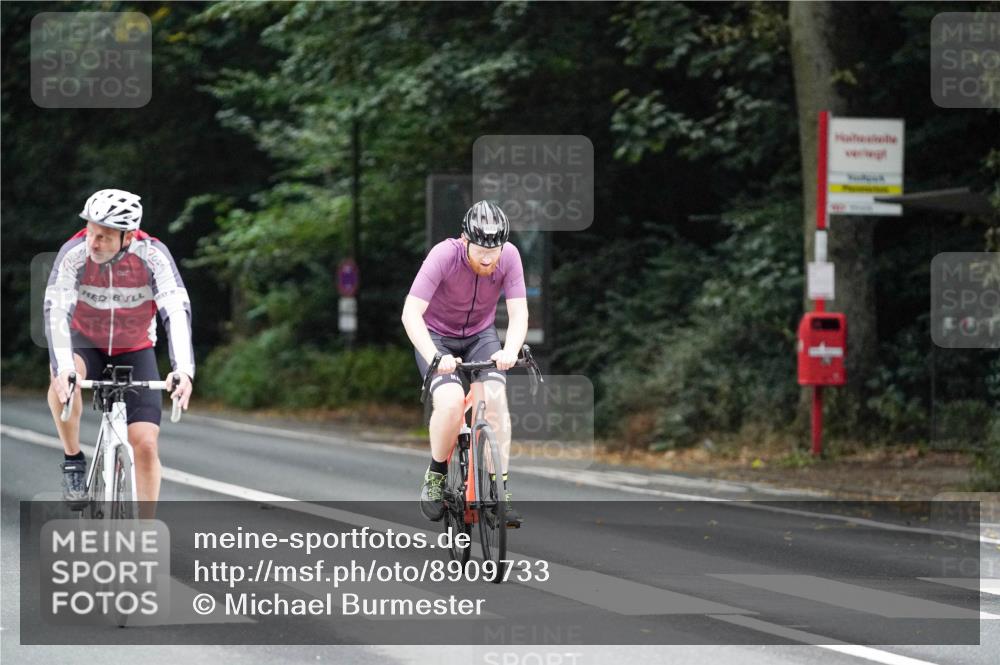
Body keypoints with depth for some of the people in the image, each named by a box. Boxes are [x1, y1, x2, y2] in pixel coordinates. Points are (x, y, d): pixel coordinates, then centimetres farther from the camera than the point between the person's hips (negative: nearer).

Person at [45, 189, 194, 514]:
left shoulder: (152, 255, -25)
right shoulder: (74, 254, -26)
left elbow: (177, 311, -33)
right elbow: (56, 312, -34)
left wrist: (184, 369, -49)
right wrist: (63, 368, -51)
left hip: (135, 351, 1)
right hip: (86, 344, -1)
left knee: (145, 444, -11)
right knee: (63, 381, -36)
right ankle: (73, 461, -14)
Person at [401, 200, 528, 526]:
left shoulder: (509, 257, -20)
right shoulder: (444, 255, -29)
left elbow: (518, 313, -21)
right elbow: (411, 313, -33)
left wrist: (510, 349, -43)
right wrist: (435, 356, -47)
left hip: (480, 335, 3)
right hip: (436, 335, -3)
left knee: (495, 399, -22)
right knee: (451, 402, -28)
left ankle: (500, 490, -14)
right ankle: (436, 475, -4)